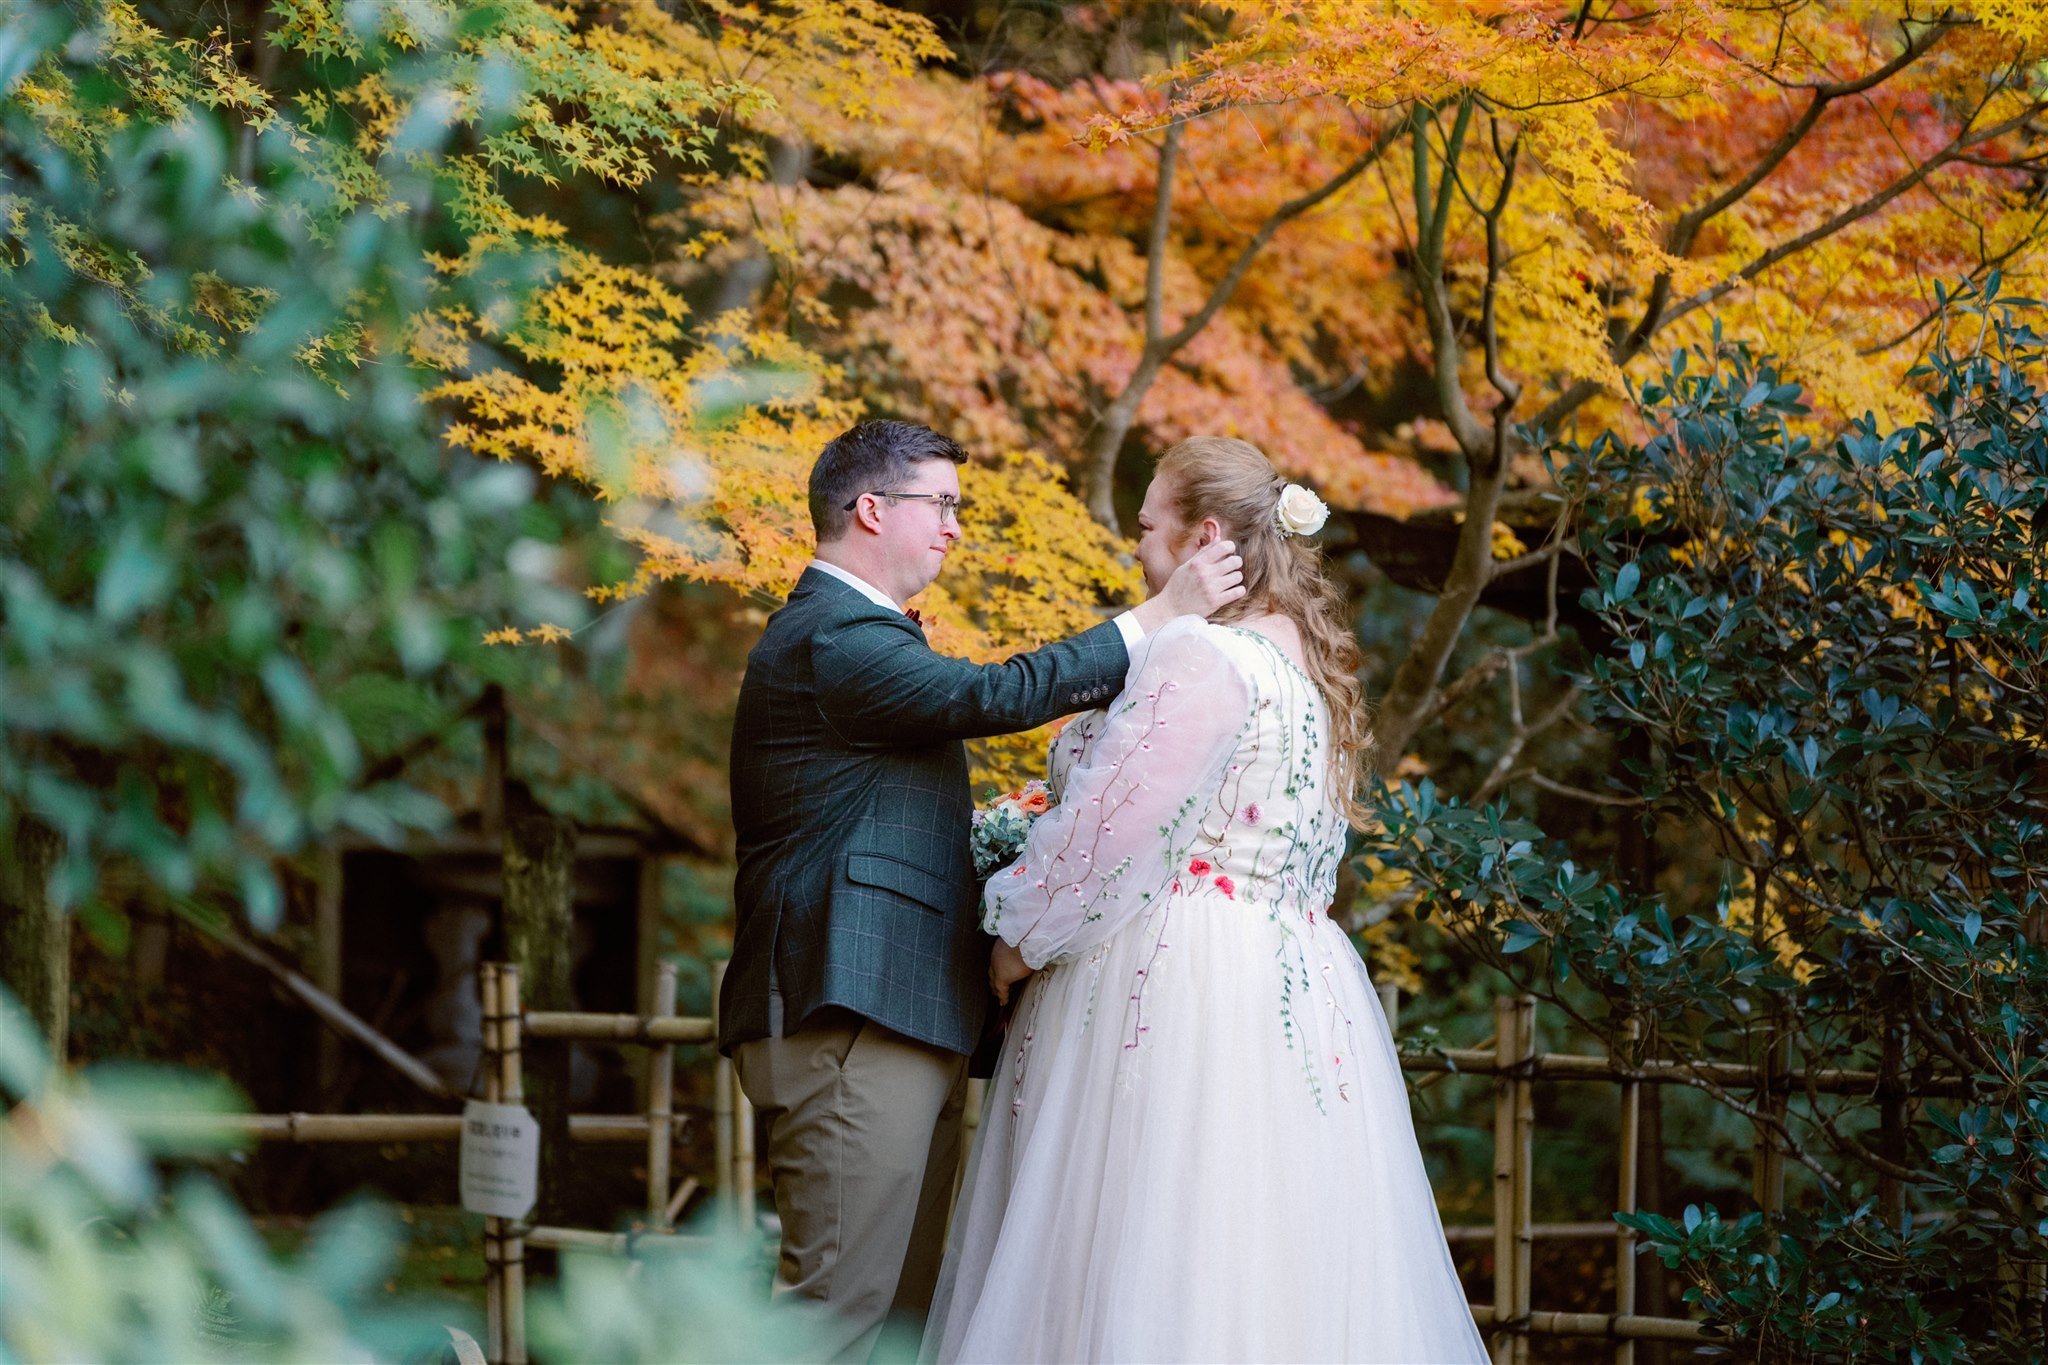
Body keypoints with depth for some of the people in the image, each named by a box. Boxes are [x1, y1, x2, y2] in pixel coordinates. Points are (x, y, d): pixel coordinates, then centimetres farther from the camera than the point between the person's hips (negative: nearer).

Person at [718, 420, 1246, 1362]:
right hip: (852, 1025, -11)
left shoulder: (858, 632, 25)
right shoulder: (835, 638, -11)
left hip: (905, 1026, 11)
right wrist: (1161, 616, -15)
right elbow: (994, 693, -21)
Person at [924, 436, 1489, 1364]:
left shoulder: (1196, 655, -13)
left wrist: (1021, 940, 0)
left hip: (1173, 979, -9)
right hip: (1292, 988, 9)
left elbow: (1110, 828, -14)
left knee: (1146, 1268, -8)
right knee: (1260, 1273, 6)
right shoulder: (1312, 662, 15)